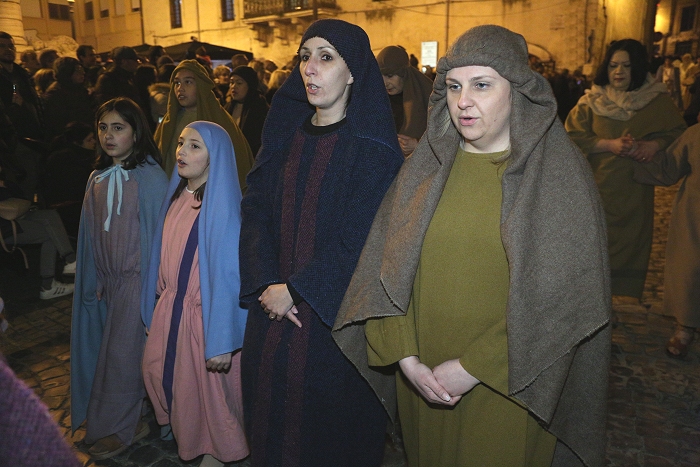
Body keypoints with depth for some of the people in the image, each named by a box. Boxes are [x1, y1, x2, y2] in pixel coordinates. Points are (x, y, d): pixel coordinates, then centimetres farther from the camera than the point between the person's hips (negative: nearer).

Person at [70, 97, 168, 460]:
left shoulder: (150, 178, -12)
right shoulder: (98, 178, 7)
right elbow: (91, 236, 10)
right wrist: (94, 281, 10)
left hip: (139, 278, -6)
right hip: (108, 279, 6)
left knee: (122, 352, 4)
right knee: (104, 347, 12)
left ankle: (116, 428, 23)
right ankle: (130, 421, 31)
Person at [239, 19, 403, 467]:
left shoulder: (374, 148, -10)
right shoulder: (284, 134, 6)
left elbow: (360, 238, -17)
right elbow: (256, 209, 2)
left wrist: (296, 290, -16)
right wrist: (266, 285, -10)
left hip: (336, 312, -5)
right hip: (275, 309, 5)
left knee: (331, 427, 12)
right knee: (272, 416, 19)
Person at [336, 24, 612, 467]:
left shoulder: (559, 170, -8)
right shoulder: (427, 164, 1)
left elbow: (561, 294, -14)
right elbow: (386, 263, -3)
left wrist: (473, 368, -16)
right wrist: (405, 356, -12)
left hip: (506, 385, -3)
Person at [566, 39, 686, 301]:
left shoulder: (657, 100, 3)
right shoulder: (592, 101, 0)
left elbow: (678, 133, 7)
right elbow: (572, 135, -6)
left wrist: (655, 144, -15)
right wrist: (610, 144, -18)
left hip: (635, 188, 1)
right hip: (597, 186, -1)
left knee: (632, 239, 7)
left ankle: (628, 296, 24)